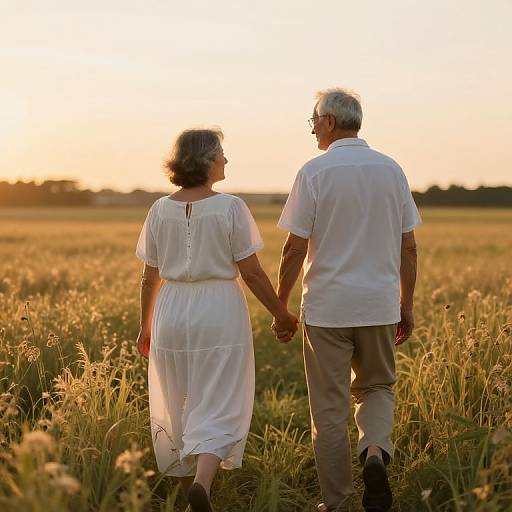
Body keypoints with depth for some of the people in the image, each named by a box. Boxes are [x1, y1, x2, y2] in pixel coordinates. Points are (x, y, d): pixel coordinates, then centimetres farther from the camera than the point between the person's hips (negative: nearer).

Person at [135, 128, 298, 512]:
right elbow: (251, 272, -8)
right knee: (219, 408, 0)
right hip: (220, 311, -4)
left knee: (178, 407, 16)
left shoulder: (161, 210, 2)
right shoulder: (231, 208, -9)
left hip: (173, 312, 4)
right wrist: (281, 314, 4)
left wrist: (146, 327, 18)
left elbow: (150, 278, 6)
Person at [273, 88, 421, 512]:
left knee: (330, 408, 7)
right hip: (378, 304, 3)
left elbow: (295, 248, -10)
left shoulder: (315, 171, -8)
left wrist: (280, 308, 1)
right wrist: (407, 306, 15)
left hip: (327, 307, -3)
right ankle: (375, 451, -7)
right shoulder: (391, 170, 4)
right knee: (376, 387, 22)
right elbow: (408, 246, 6)